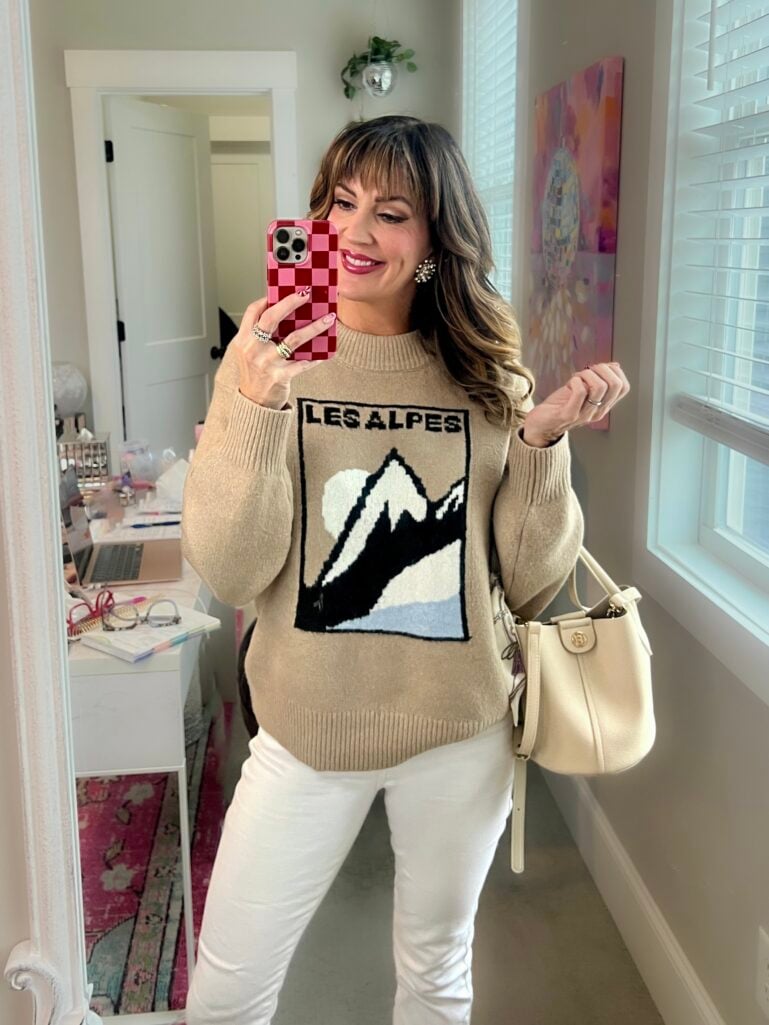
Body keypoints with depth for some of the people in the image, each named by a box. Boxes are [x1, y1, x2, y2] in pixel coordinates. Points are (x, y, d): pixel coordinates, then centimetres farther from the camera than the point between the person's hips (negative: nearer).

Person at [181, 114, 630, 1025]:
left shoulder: (487, 379, -3)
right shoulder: (268, 361, -7)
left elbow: (533, 587, -1)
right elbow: (230, 575, -16)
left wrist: (543, 442, -15)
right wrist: (257, 404, -28)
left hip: (459, 738, 1)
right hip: (307, 734, -1)